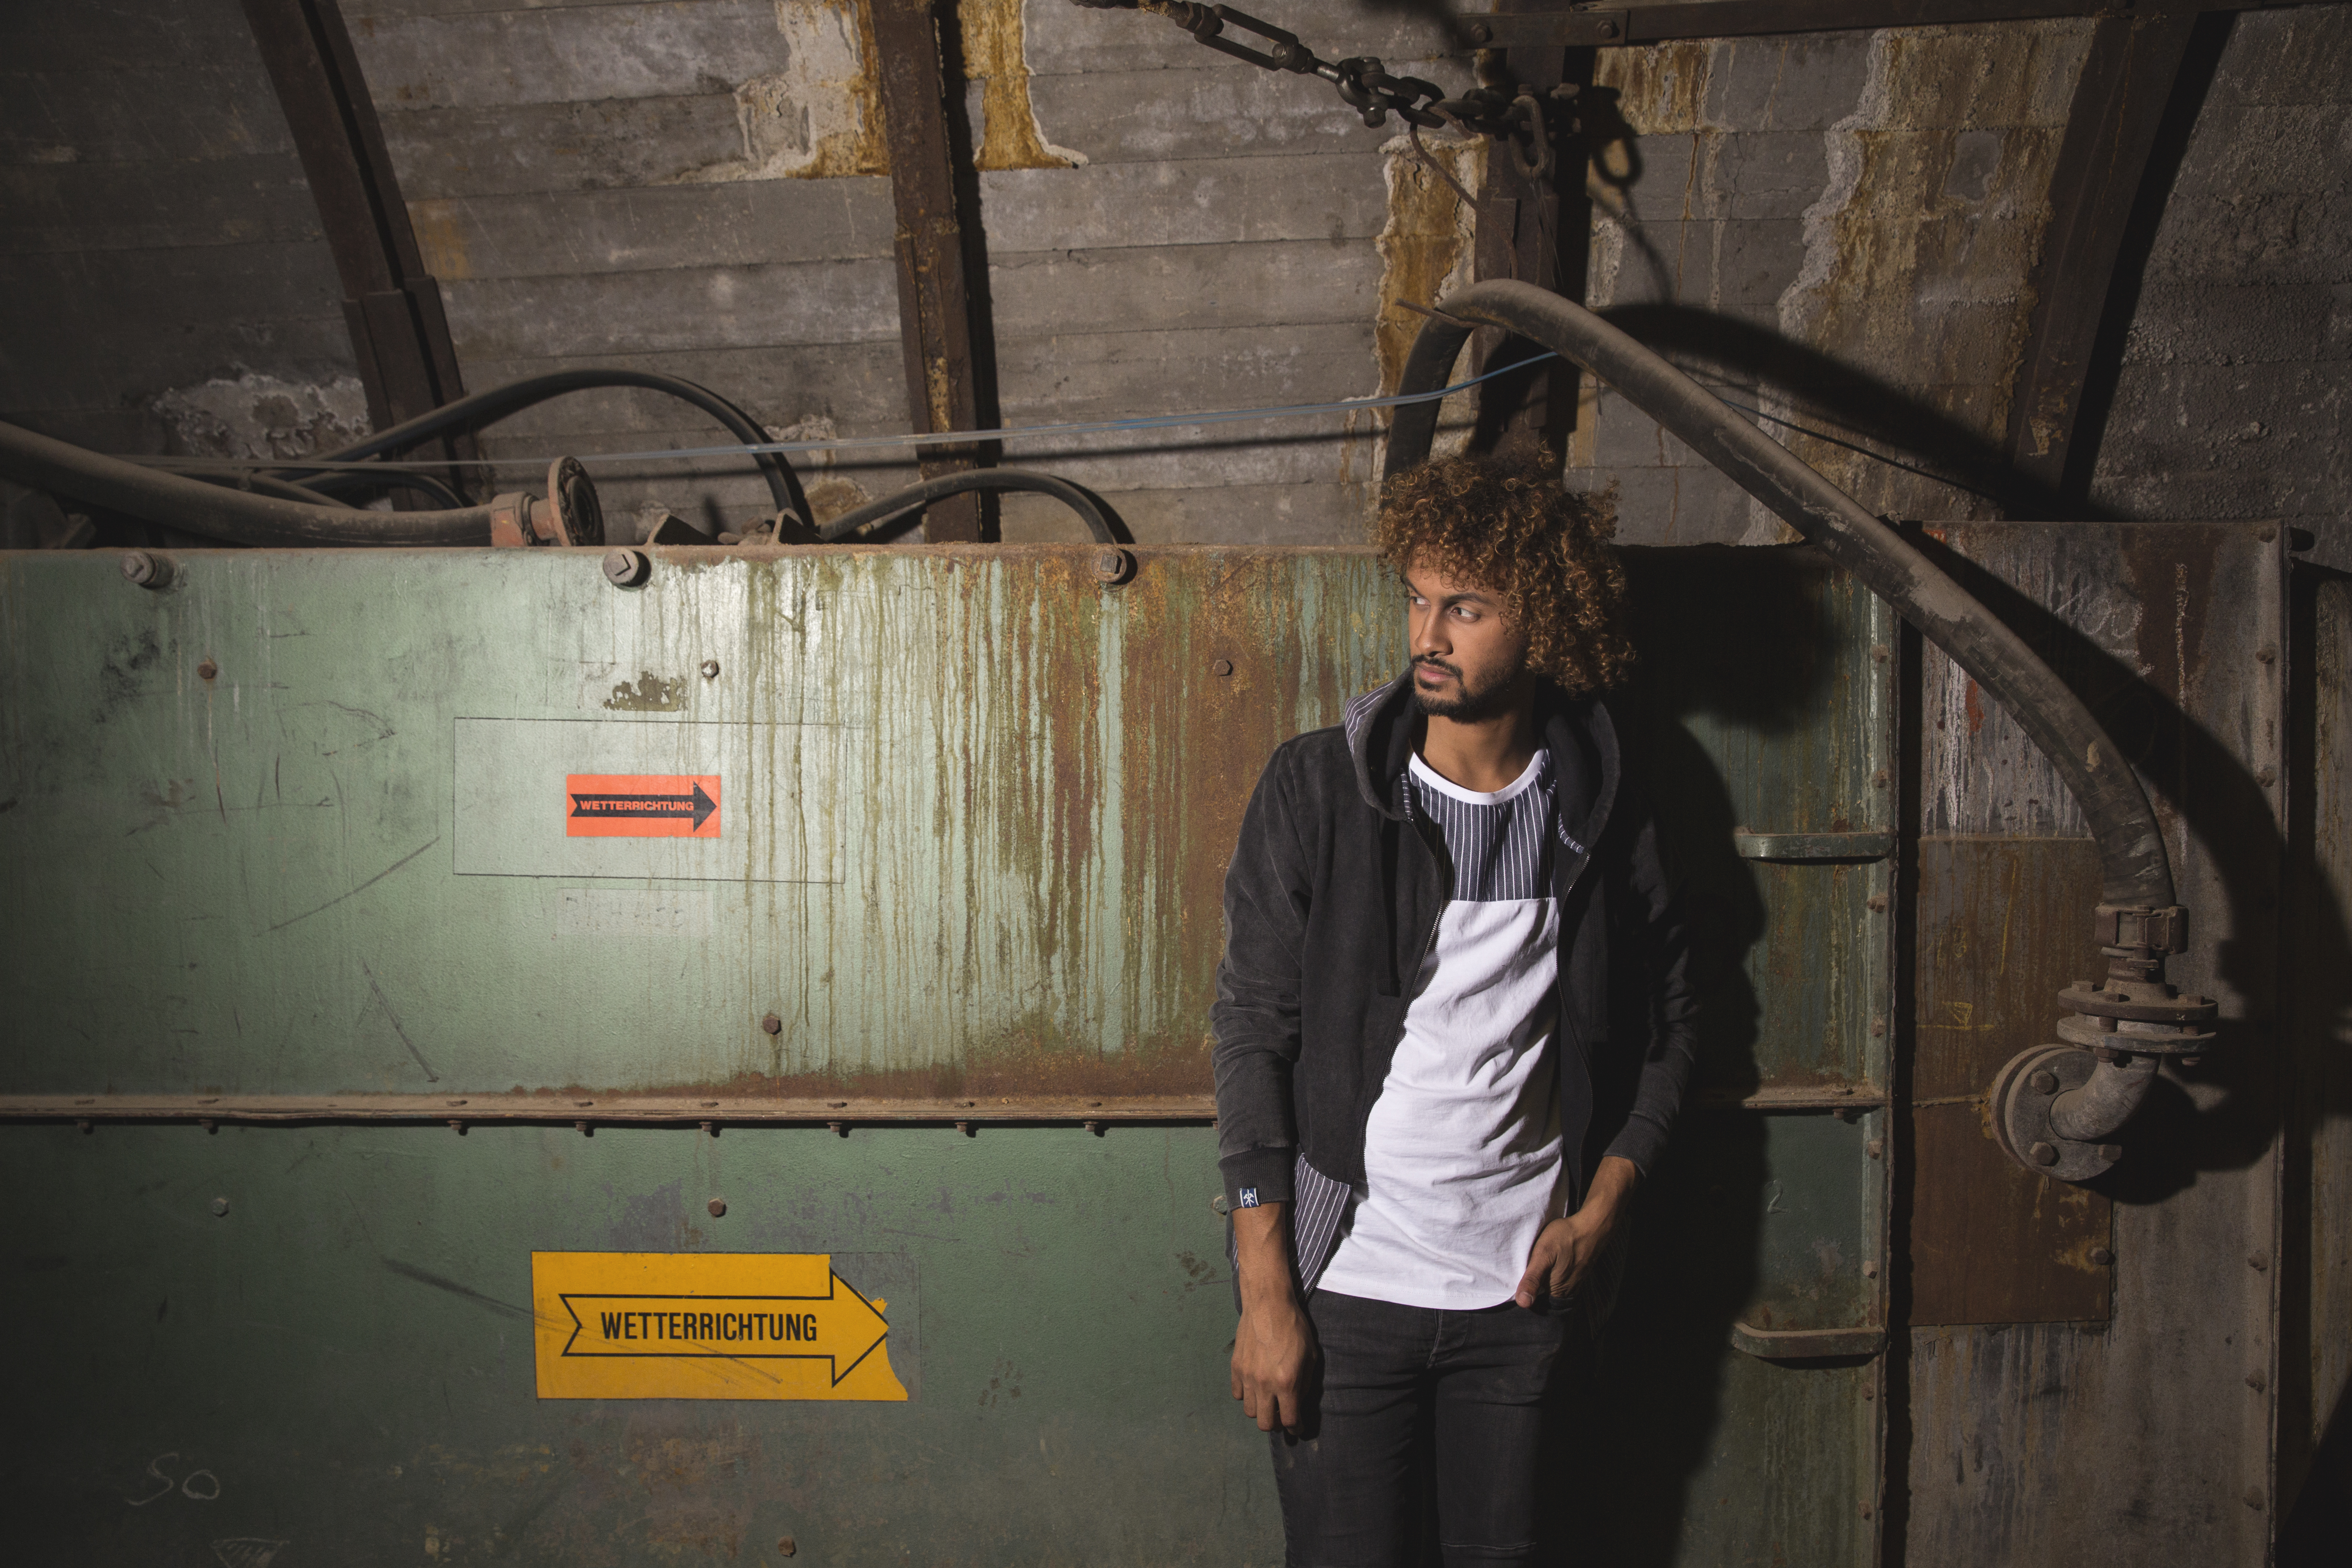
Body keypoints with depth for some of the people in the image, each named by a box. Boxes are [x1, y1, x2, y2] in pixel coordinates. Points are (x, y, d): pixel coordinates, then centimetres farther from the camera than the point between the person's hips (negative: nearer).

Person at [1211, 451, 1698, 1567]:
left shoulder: (1603, 816, 0)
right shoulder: (1316, 789, -7)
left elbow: (1666, 1027, 12)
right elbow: (1252, 1036, -7)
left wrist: (1599, 1213, 1)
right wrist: (1264, 1294, -9)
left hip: (1522, 1287, 2)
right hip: (1343, 1286, -2)